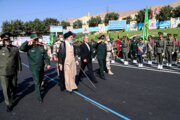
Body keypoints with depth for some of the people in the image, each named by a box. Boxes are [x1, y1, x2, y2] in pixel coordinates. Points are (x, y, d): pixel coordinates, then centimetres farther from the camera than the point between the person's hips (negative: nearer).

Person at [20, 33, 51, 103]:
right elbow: (21, 48, -23)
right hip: (34, 68, -4)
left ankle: (38, 89, 47)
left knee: (40, 80, 20)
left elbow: (45, 56, 6)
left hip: (42, 67, 5)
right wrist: (27, 42, -24)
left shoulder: (41, 47, 5)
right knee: (37, 82, -1)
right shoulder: (29, 47, -5)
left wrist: (48, 63, -1)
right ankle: (39, 96, 11)